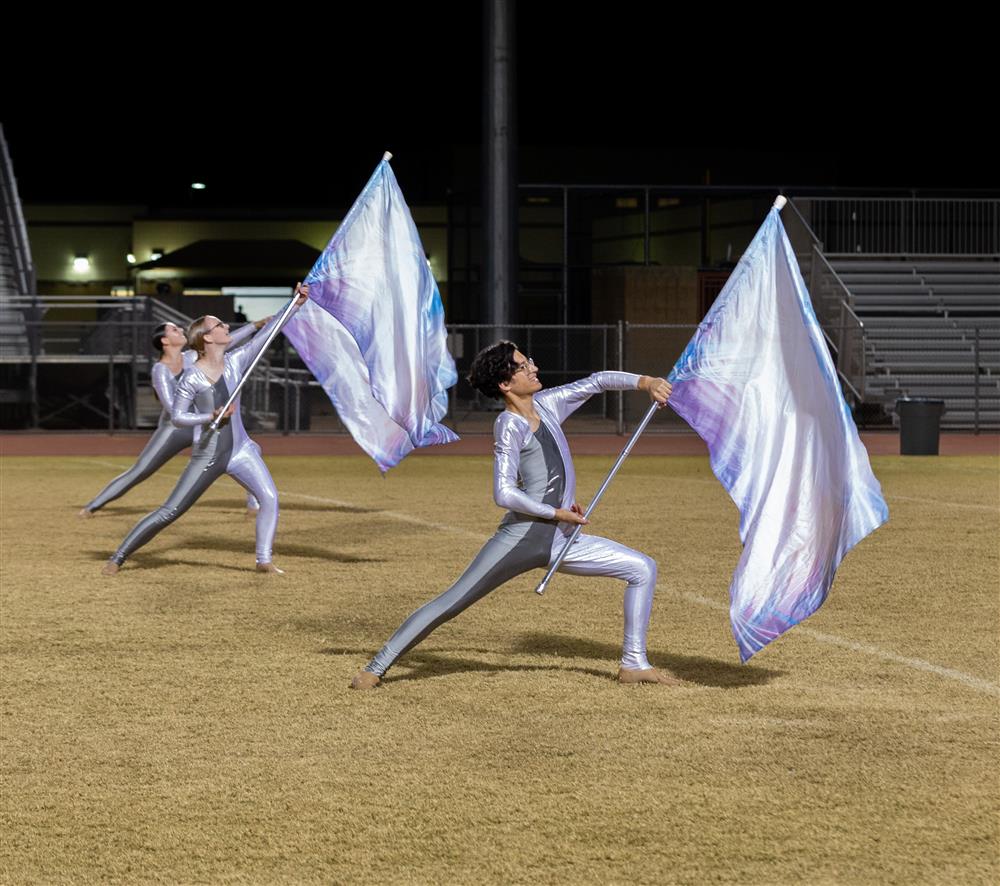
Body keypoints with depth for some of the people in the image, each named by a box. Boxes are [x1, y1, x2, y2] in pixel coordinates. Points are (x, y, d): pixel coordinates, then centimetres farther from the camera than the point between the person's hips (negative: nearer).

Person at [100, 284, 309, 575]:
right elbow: (177, 416, -9)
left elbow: (265, 334, 0)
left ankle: (264, 560, -5)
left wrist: (296, 303, -4)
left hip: (240, 449, 5)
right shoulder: (192, 378, -15)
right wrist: (211, 417, -22)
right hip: (207, 455, -5)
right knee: (170, 511, -4)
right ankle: (118, 557, 6)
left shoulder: (236, 361, 0)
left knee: (270, 498, -13)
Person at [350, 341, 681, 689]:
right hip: (520, 538, -8)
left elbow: (597, 381, 16)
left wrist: (645, 382, 1)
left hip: (561, 540, 8)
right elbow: (504, 494, -17)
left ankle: (634, 664, 9)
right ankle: (375, 669, -3)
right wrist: (556, 513, -12)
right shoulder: (509, 426, -10)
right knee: (450, 603, -8)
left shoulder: (546, 405, 10)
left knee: (643, 569, 5)